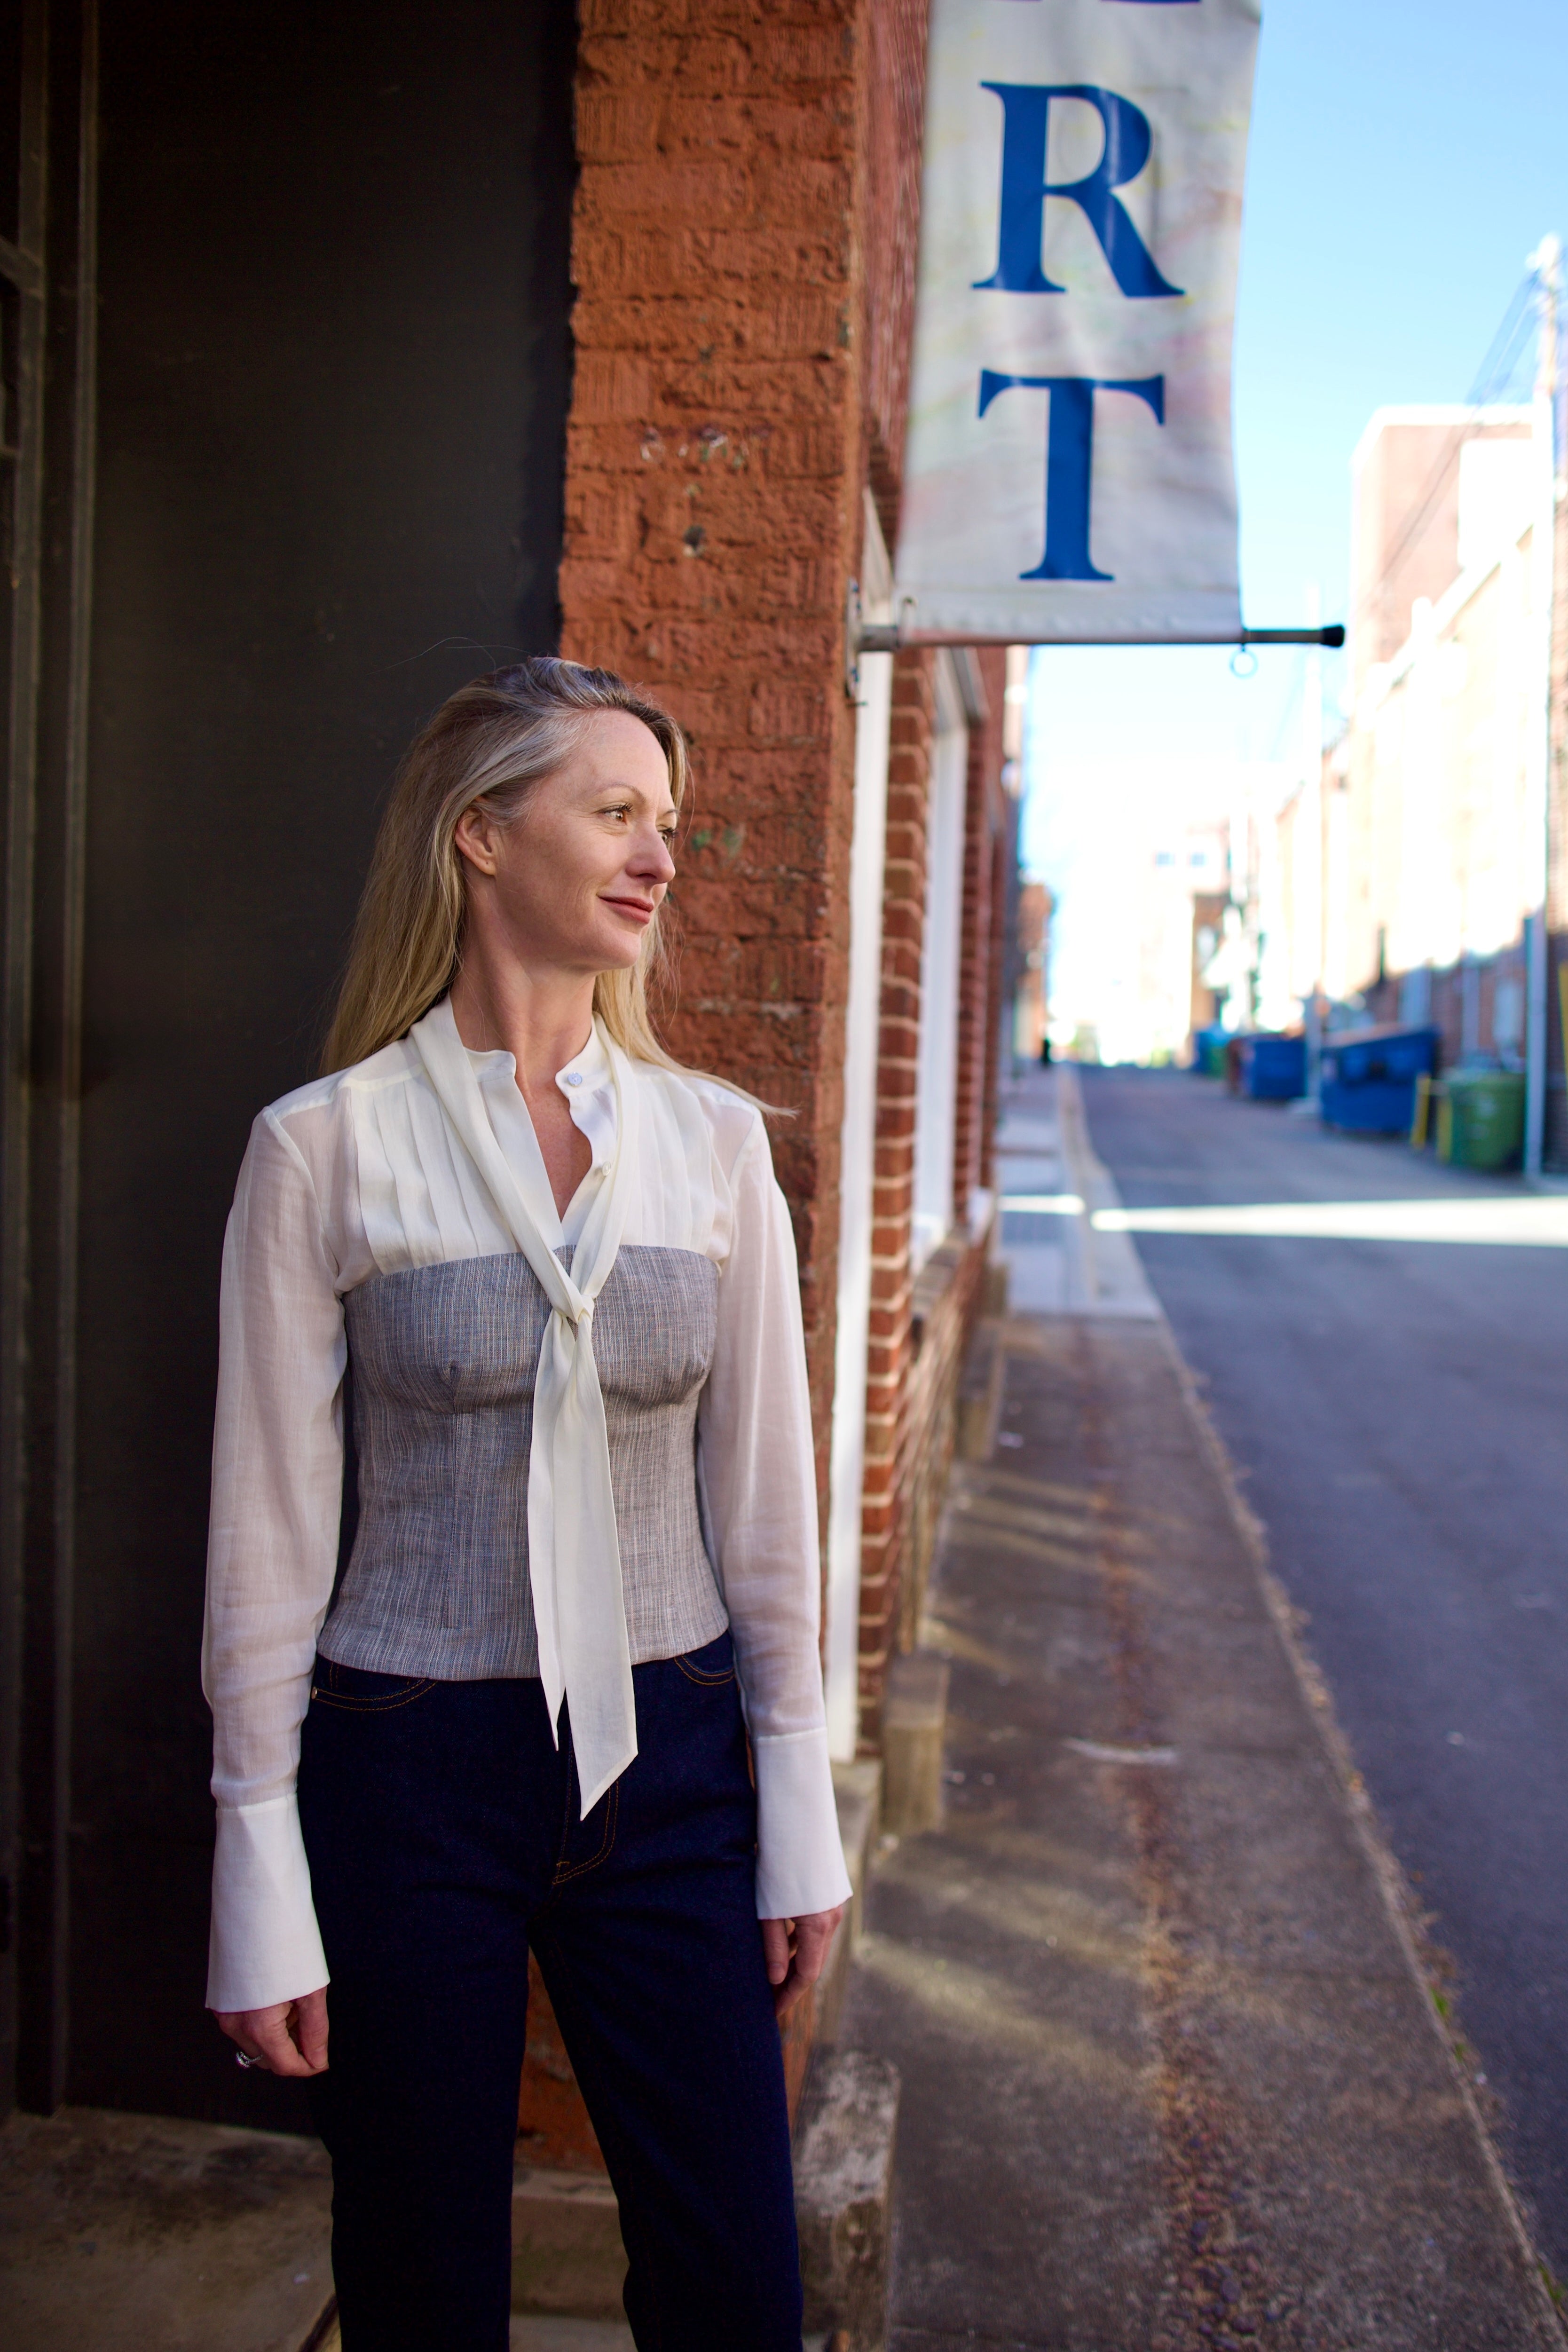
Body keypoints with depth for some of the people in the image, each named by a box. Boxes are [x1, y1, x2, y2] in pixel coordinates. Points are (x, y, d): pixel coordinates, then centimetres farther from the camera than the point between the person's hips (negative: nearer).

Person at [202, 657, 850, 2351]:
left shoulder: (713, 1138, 1)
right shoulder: (326, 1143, -8)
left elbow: (763, 1498, 4)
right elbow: (269, 1531, -6)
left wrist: (797, 1811, 5)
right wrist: (262, 1878, -5)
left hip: (668, 1763, 3)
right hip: (412, 1769, -2)